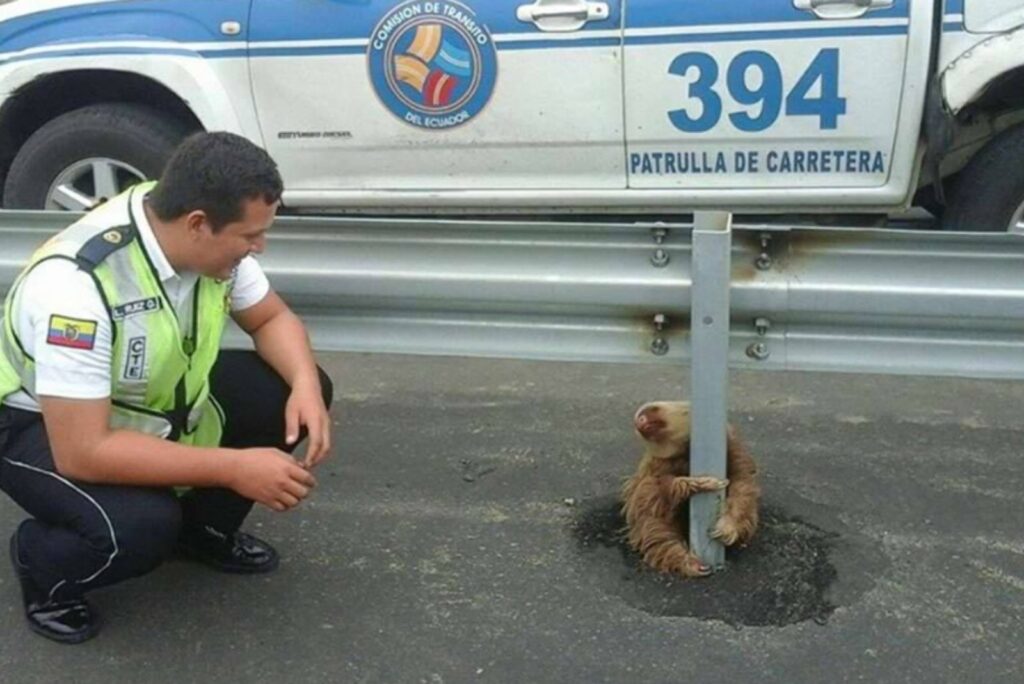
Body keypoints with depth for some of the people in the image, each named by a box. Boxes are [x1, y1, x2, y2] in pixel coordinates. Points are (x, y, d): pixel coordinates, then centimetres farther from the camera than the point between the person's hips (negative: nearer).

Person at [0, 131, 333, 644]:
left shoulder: (210, 241, -16)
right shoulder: (76, 284, -37)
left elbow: (272, 318, 1)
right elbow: (83, 453, -37)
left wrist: (305, 387, -21)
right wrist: (234, 468, -35)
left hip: (158, 398, 7)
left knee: (291, 393, -9)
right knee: (140, 526, -34)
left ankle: (205, 528, 13)